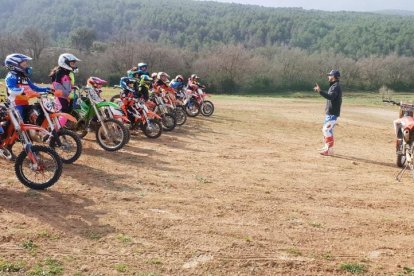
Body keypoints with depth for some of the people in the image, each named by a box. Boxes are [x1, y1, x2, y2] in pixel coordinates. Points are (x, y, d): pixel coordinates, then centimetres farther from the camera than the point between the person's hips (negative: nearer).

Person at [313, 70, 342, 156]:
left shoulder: (336, 87, -16)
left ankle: (330, 150, -9)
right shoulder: (333, 86, 16)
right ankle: (326, 147, 28)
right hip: (329, 113, 11)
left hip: (332, 113, -11)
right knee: (325, 130, 18)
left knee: (328, 130, -12)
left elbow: (330, 97, -33)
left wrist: (320, 91, -38)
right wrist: (319, 91, 27)